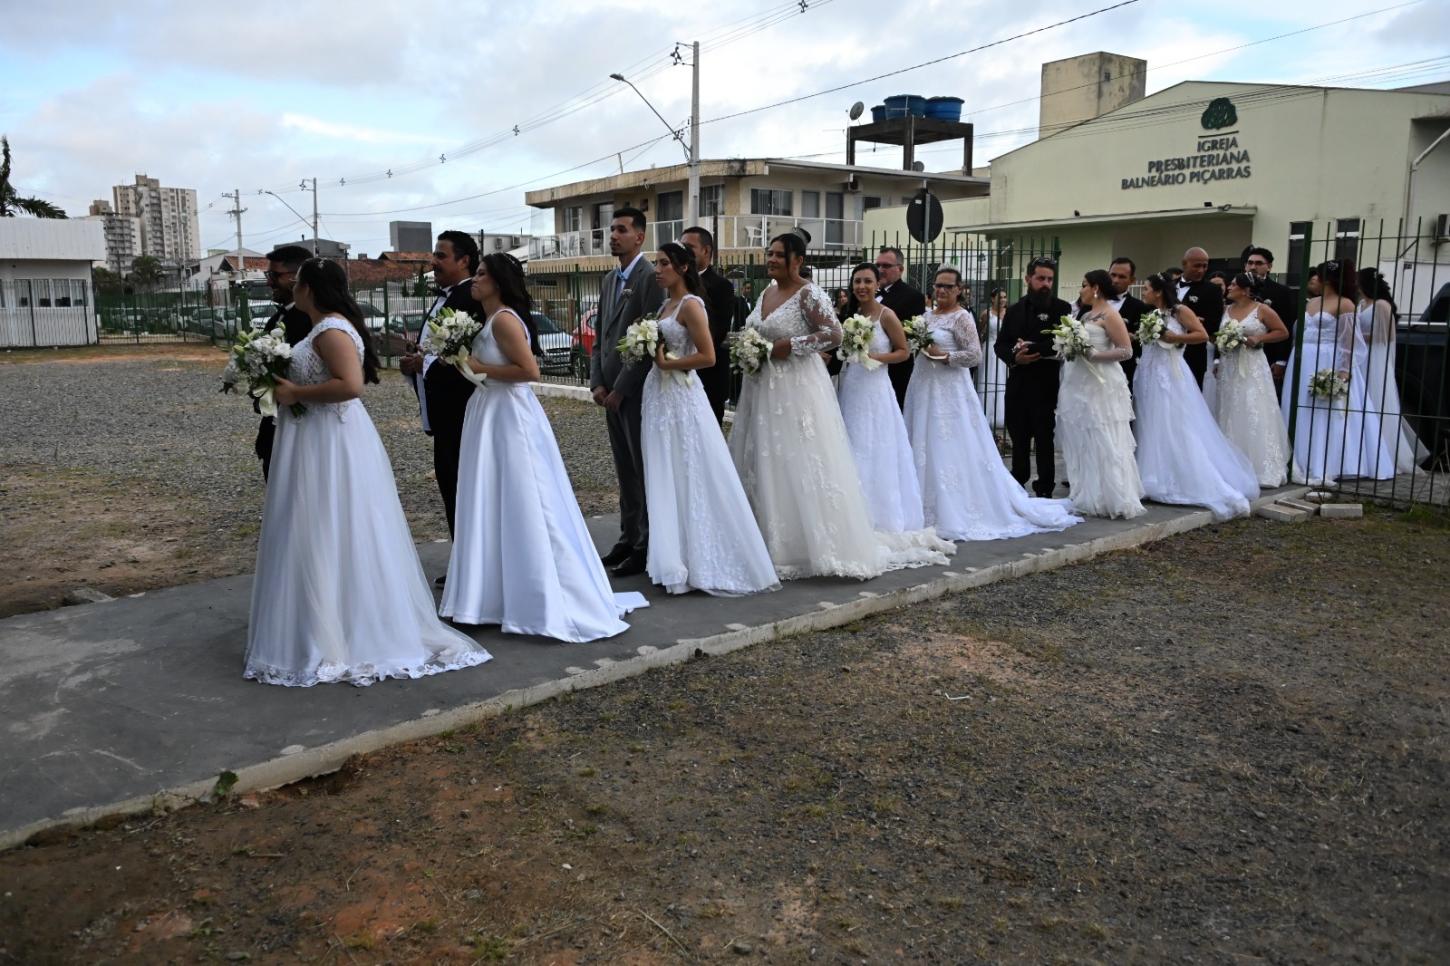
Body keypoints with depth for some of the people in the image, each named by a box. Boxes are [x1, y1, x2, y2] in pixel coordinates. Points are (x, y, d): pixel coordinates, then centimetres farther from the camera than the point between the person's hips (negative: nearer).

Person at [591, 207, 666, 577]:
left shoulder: (651, 277, -11)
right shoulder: (609, 279, 15)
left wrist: (620, 389, -15)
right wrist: (597, 383, 4)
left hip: (637, 390, -8)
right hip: (611, 390, 8)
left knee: (643, 469, -1)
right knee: (625, 469, 13)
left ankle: (645, 549, 5)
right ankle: (629, 537, 21)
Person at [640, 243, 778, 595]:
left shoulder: (691, 305, -11)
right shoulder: (666, 305, 14)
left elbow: (708, 357, -17)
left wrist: (667, 364, -15)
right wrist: (648, 352, 6)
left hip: (681, 397, -9)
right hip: (658, 395, 9)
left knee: (691, 476, -3)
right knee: (666, 478, 10)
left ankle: (703, 560, 5)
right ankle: (677, 557, 17)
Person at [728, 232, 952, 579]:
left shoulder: (808, 295, -10)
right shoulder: (766, 293, 14)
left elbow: (834, 334, -18)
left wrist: (790, 346, -19)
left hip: (797, 391, -8)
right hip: (763, 390, 8)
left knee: (800, 467, -6)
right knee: (763, 467, 8)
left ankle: (816, 544, 3)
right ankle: (770, 543, 16)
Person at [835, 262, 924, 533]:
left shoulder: (886, 315, -8)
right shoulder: (849, 313, 10)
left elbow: (904, 351, -5)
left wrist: (876, 358, -18)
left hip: (874, 388, -6)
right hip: (848, 388, 6)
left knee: (875, 453, -1)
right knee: (851, 451, 8)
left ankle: (881, 517, 9)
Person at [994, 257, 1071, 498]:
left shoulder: (1061, 308, -3)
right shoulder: (1014, 310, 12)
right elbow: (1000, 345, 8)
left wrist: (1032, 347, -19)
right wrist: (1015, 356, -11)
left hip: (1046, 385, -4)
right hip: (1017, 384, 5)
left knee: (1044, 439, 0)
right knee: (1018, 437, 14)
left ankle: (1045, 489, 10)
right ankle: (1018, 483, 29)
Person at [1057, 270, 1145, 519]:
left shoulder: (1109, 315, -8)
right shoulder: (1086, 315, 15)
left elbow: (1126, 351, -14)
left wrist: (1093, 354, -20)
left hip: (1100, 386, -8)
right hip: (1080, 386, 8)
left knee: (1103, 442, -6)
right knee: (1082, 442, 9)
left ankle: (1114, 500, -1)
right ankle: (1086, 496, 16)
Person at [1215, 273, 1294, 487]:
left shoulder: (1262, 310, -4)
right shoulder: (1225, 310, 9)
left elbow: (1283, 332, -1)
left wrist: (1259, 338, -12)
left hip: (1252, 369, -5)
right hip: (1228, 369, 5)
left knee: (1254, 417, -7)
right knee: (1230, 417, 6)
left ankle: (1261, 469, -2)